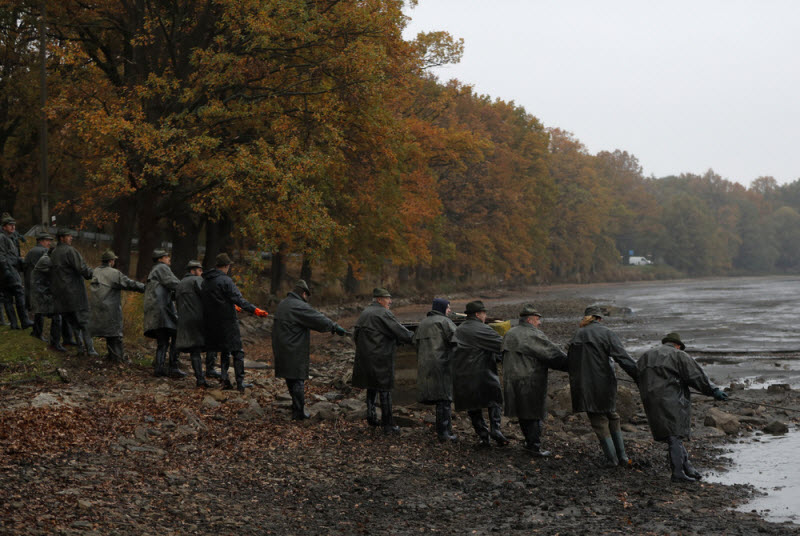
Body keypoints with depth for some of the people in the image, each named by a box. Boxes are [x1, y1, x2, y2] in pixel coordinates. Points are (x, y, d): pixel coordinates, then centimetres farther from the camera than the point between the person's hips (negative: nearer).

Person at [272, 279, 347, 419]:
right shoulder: (299, 307, -18)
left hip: (281, 349, 9)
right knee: (298, 379, -2)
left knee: (290, 378, 17)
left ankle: (297, 407, 29)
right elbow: (319, 320, -17)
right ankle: (298, 412, 1)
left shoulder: (282, 304, 14)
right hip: (294, 351, -9)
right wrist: (336, 327, -5)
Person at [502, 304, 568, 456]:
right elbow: (553, 353, -13)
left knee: (523, 411, 16)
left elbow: (504, 355, 17)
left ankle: (529, 441, 26)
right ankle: (535, 445, 0)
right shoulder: (534, 335, -13)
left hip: (512, 380, 7)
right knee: (534, 413, 1)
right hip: (531, 380, -7)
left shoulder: (510, 334, 11)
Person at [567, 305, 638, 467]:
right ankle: (622, 455, 17)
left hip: (584, 385, 1)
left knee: (599, 420, 8)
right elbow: (623, 358, -15)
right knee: (612, 416, 18)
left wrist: (574, 385, 22)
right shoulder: (606, 333, -5)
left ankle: (611, 458, 3)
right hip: (604, 382, -1)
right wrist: (640, 378, -16)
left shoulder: (578, 335, 6)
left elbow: (570, 361, 11)